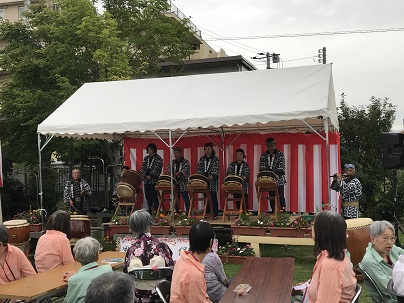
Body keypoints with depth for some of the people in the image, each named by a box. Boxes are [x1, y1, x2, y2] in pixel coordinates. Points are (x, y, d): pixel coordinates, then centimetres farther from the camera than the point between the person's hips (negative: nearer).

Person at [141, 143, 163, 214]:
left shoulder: (158, 158, 1)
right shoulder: (146, 158, 18)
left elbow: (157, 168, -10)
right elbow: (143, 167, 11)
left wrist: (151, 175, -17)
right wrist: (145, 175, -5)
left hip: (154, 180, -5)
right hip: (146, 180, 6)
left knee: (154, 196, -11)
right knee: (148, 196, 4)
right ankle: (150, 211, 10)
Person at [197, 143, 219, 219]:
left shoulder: (215, 158, 1)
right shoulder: (202, 159, 13)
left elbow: (216, 169, -10)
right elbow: (199, 169, 9)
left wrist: (212, 176, -27)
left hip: (212, 181, -4)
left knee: (213, 198, -3)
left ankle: (215, 214, 1)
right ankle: (207, 213, 14)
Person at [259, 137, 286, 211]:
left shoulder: (280, 154, -4)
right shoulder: (264, 155, 6)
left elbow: (281, 167, -12)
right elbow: (262, 166, -3)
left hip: (279, 180, -3)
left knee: (281, 197, -5)